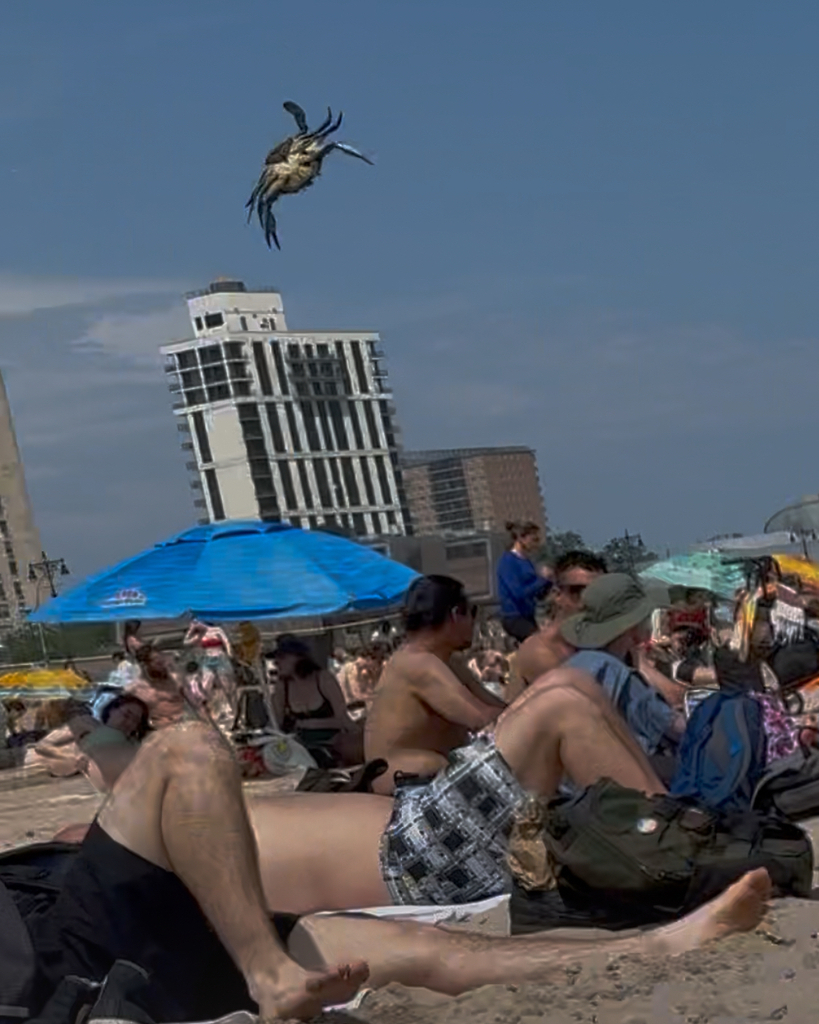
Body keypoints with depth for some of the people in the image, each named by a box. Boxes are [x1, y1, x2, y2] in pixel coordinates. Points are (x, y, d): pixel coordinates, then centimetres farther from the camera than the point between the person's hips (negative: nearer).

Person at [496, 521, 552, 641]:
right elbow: (519, 593, -22)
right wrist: (542, 579, -15)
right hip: (513, 617, -9)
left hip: (528, 617, 9)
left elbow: (539, 595, 14)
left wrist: (549, 580, -4)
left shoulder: (527, 561, 11)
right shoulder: (508, 560, -12)